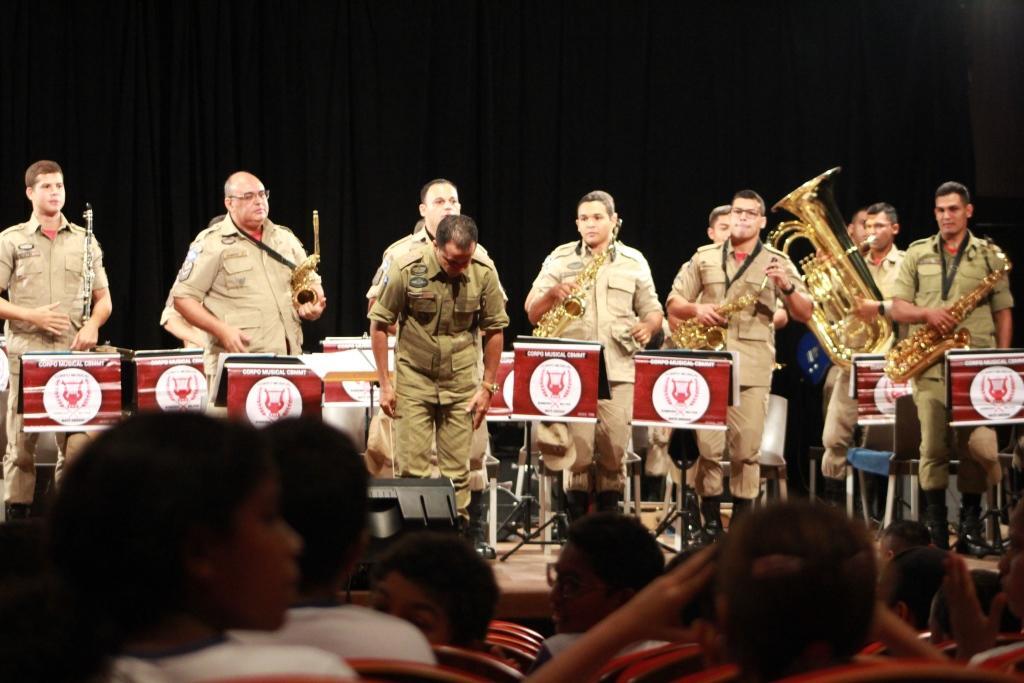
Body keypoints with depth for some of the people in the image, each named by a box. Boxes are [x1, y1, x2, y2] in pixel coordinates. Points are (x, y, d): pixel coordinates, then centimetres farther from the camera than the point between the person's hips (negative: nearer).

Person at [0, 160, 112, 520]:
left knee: (76, 442, -3)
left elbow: (103, 299, 17)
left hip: (75, 355, 2)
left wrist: (92, 325, -4)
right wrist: (32, 316, -12)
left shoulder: (84, 241, 14)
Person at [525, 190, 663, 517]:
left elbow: (653, 310, 18)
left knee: (614, 450, -2)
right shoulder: (560, 259, 9)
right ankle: (578, 522, 6)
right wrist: (553, 294, -17)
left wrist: (649, 326, -5)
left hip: (619, 369, 1)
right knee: (577, 451, -7)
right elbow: (532, 313, 4)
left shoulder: (634, 262, 14)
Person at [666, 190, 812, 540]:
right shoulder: (705, 258, 13)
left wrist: (786, 286, -15)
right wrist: (696, 308, -6)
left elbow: (804, 314, 3)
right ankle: (710, 521, 7)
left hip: (752, 370, -1)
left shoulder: (777, 262, 8)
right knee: (707, 447, -2)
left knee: (747, 450, -3)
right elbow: (673, 303, 15)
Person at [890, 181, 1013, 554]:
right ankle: (935, 528, 4)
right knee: (933, 447, -3)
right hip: (929, 366, 1)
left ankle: (971, 522, 4)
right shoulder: (916, 254, 13)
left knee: (979, 446, -9)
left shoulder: (989, 255, 11)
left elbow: (1003, 312, 10)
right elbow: (897, 308, 10)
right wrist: (928, 314, -10)